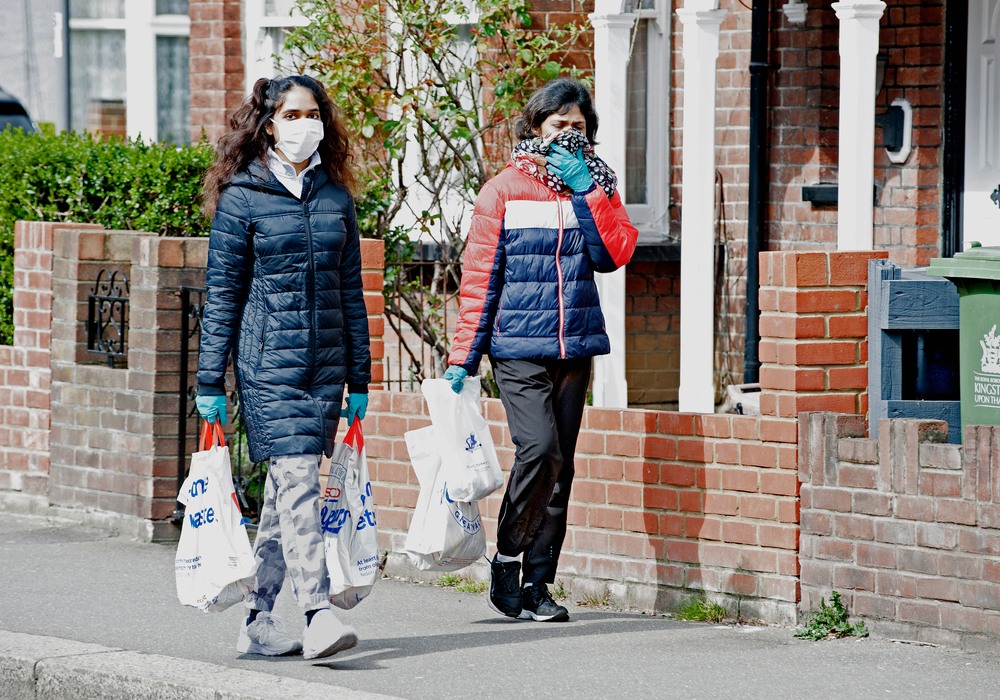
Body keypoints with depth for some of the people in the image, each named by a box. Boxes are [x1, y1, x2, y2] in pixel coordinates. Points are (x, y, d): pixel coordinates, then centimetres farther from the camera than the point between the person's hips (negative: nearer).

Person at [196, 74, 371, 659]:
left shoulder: (336, 197, 11)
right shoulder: (242, 198, -2)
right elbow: (222, 292, 0)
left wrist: (359, 378, 14)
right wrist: (211, 381, -2)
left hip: (325, 364, 5)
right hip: (269, 364, -5)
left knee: (285, 492, 7)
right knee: (298, 483, -15)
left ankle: (259, 621, 13)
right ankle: (318, 617, -22)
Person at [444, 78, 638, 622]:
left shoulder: (595, 186, 11)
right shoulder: (504, 191, 1)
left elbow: (614, 254, -5)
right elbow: (479, 279, 1)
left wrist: (586, 190, -10)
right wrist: (462, 357, -2)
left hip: (575, 347, 4)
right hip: (518, 348, -4)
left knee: (560, 464, 5)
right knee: (538, 449, -19)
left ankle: (538, 583, 11)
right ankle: (507, 563, -3)